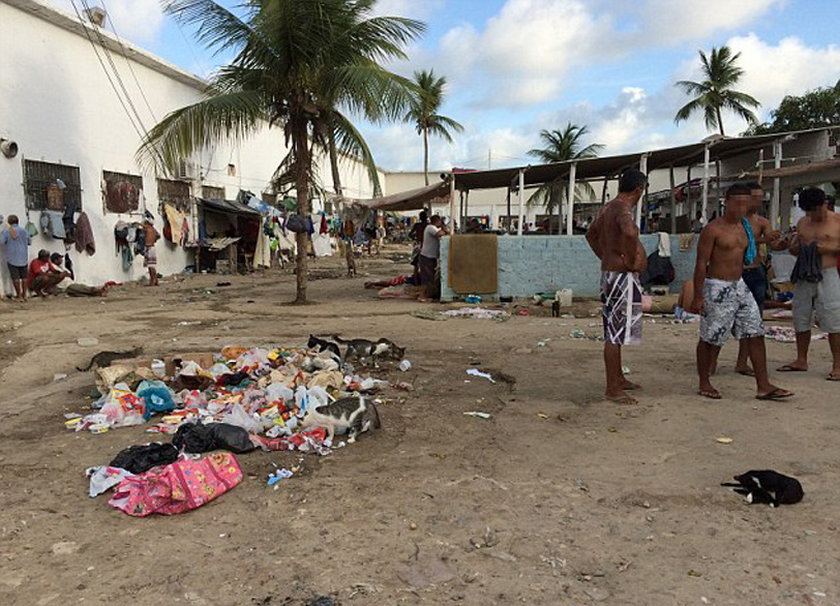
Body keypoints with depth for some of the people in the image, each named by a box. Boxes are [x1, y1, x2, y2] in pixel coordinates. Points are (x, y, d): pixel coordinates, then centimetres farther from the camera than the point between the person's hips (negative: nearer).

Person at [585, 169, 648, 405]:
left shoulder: (608, 208, 13)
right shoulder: (623, 209, -17)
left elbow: (591, 235, 28)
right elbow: (629, 232, -40)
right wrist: (630, 261, -25)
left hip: (610, 272, 10)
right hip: (622, 276, -10)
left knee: (615, 331, 18)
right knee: (615, 333, -5)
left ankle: (618, 379, 32)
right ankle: (612, 389, 1)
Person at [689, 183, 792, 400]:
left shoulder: (743, 227, 11)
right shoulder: (713, 229, -12)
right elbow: (701, 264, -14)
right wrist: (697, 297, -16)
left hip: (740, 286, 8)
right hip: (717, 287, -8)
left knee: (756, 333, 4)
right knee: (711, 339, 2)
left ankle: (763, 386, 9)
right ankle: (704, 384, 16)